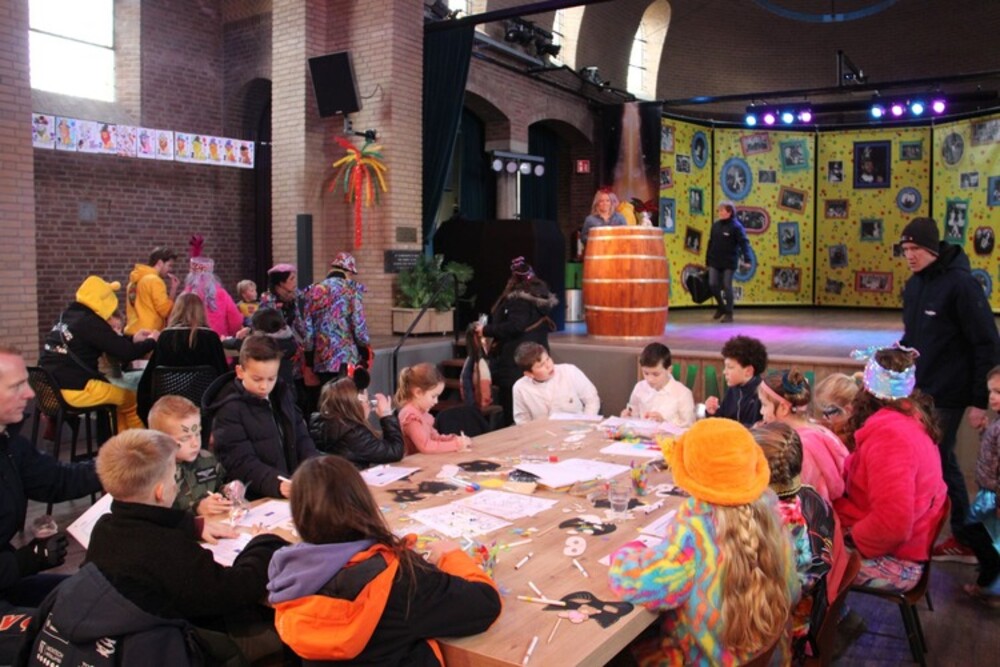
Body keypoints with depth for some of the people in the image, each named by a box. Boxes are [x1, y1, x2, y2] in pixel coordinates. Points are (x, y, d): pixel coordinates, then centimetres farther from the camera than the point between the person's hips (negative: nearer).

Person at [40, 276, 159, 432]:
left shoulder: (68, 316, 12)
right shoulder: (91, 322, -15)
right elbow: (125, 354, -12)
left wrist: (132, 339, 23)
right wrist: (151, 341, 4)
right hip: (76, 390, -9)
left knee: (118, 394, 26)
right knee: (132, 400, 7)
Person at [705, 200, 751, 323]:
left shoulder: (736, 226, -10)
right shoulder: (715, 225, 8)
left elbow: (744, 243, -18)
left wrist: (747, 259, -30)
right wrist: (707, 260, 14)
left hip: (729, 263, -5)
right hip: (714, 262, 5)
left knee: (727, 286, -3)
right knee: (713, 284, 1)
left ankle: (728, 313, 7)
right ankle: (721, 306, 24)